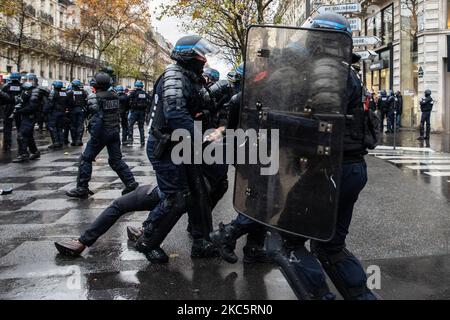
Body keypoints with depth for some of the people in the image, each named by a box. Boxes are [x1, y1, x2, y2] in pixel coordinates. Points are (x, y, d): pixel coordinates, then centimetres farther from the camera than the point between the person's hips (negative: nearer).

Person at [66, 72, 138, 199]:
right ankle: (131, 183, 8)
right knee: (116, 160, 14)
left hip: (101, 133, -6)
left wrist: (94, 136, -21)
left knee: (86, 159, 5)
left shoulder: (94, 97, -12)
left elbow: (96, 118, -21)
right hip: (115, 132, 6)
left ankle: (82, 189, 5)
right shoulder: (115, 96, 9)